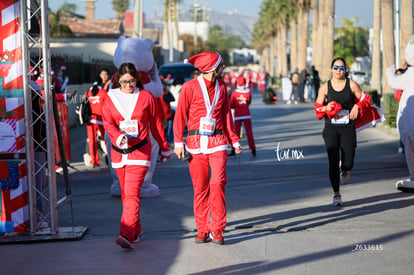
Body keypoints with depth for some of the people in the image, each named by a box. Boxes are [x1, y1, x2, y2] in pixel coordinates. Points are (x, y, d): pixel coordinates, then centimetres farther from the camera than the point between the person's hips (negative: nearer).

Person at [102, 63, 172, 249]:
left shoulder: (146, 97, 2)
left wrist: (164, 147, 18)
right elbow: (107, 123, -6)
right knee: (125, 194, 12)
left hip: (140, 151, -4)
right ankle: (136, 231, 27)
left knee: (132, 194, -16)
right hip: (118, 152, 4)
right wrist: (118, 136, -27)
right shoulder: (110, 98, 6)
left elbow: (155, 124, 10)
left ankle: (127, 235, -24)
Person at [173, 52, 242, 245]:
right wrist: (178, 142, -8)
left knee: (218, 182, -13)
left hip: (217, 141, 2)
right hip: (196, 142, -2)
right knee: (200, 187, 2)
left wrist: (234, 141, 15)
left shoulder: (221, 87, 10)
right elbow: (180, 115, -2)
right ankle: (203, 230, 12)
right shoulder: (190, 87, -3)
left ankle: (217, 229, -7)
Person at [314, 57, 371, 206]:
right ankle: (336, 194, 5)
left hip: (348, 128, 0)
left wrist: (357, 107, -9)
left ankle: (345, 170, 33)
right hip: (331, 128, 0)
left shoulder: (351, 84, 1)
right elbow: (317, 108, 10)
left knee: (348, 163, -8)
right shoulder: (325, 87, 3)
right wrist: (326, 108, -12)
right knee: (333, 161, -8)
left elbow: (365, 99, 10)